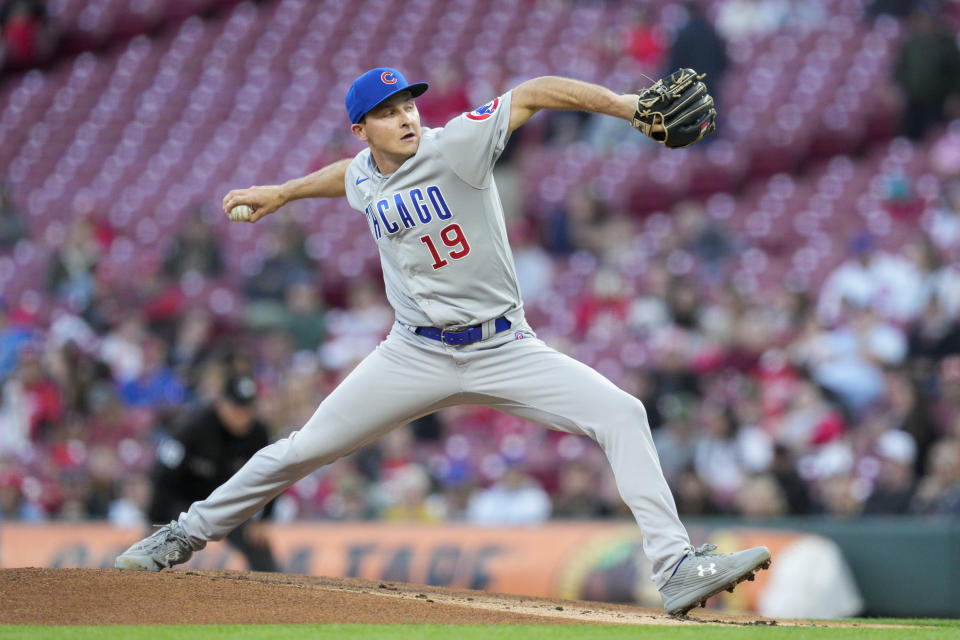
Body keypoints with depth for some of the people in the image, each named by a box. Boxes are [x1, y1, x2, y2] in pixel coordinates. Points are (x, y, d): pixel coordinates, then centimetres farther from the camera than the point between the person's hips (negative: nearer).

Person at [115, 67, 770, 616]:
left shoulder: (455, 145, -14)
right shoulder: (364, 179, 2)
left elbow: (532, 93, -20)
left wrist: (623, 103, -32)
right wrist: (281, 193, 36)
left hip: (505, 350, -3)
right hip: (416, 356, 3)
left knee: (622, 415, -21)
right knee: (304, 448, 3)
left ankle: (677, 569, -21)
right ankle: (188, 534, 24)